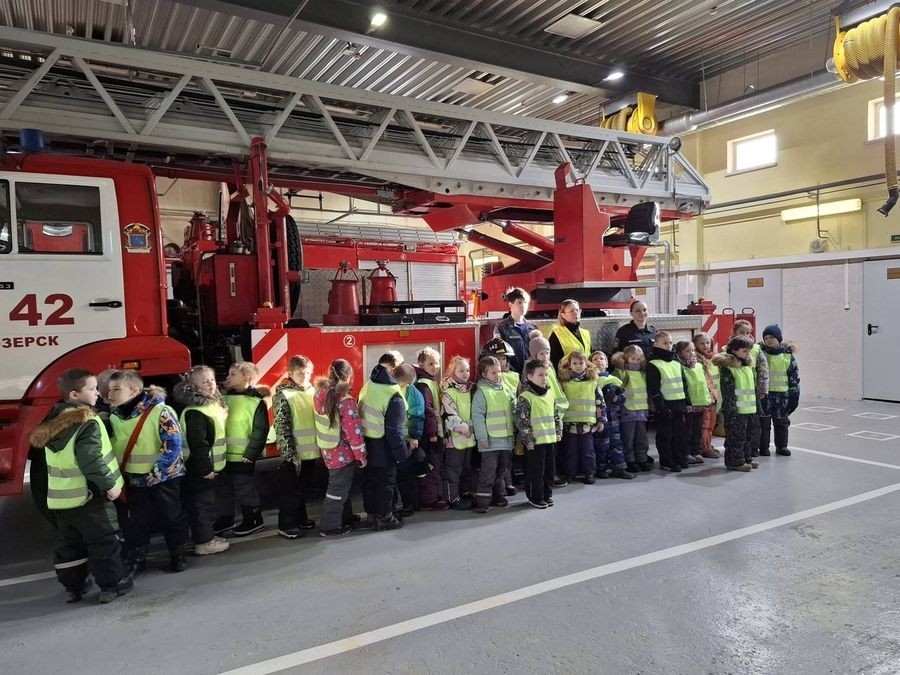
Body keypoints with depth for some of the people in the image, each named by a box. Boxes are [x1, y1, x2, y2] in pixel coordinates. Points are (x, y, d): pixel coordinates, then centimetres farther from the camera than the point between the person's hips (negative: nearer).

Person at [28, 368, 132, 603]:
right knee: (104, 540, 5)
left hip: (61, 496, 7)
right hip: (89, 495, -7)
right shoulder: (88, 422, -19)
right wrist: (110, 484, -19)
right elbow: (91, 461, -27)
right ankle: (112, 585, 11)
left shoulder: (54, 420, 6)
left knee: (70, 543, 18)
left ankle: (73, 586, 28)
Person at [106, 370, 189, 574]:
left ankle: (177, 554, 24)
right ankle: (135, 558, 28)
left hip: (163, 477, -5)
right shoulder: (114, 415, 2)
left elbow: (173, 445, -19)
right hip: (133, 479, 5)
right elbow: (110, 445, 16)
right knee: (137, 520, 14)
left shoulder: (160, 411, -19)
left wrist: (154, 474, -19)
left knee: (171, 517, 8)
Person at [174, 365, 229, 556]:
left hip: (210, 465, 10)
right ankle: (203, 542, 8)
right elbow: (197, 444, -25)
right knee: (201, 503, 0)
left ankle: (208, 535, 30)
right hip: (200, 468, -10)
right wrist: (204, 468, -23)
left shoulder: (212, 404, 10)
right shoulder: (195, 412, -22)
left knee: (208, 502, 18)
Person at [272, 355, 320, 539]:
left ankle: (300, 517, 33)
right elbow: (281, 427, -12)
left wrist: (320, 446, 13)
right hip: (293, 454, -6)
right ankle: (286, 525, 15)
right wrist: (290, 453, -16)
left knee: (303, 488, 18)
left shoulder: (312, 391, 7)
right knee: (289, 490, 4)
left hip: (310, 450, 6)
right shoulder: (283, 395, -9)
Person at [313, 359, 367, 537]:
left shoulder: (319, 394, -3)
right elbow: (353, 431, -20)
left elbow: (325, 422, 6)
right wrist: (362, 455, -11)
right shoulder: (345, 401, -24)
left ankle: (345, 517, 38)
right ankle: (329, 526, 15)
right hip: (343, 453, -8)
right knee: (338, 489, 7)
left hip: (328, 451, 8)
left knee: (341, 485, 23)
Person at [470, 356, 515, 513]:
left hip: (506, 439, 7)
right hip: (490, 441, -7)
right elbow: (477, 416, -14)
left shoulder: (505, 390, 11)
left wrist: (514, 432, 13)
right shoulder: (481, 392, -9)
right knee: (488, 472, -4)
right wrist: (482, 437, -18)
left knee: (501, 471, 17)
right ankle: (482, 501, 3)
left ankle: (499, 496, 30)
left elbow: (514, 409, 18)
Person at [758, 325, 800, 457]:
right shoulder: (760, 351, -3)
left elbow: (794, 374, 7)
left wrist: (794, 392, 4)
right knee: (764, 421, 3)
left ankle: (781, 446, 25)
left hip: (782, 394, 2)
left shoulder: (787, 354, 2)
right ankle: (763, 447, 13)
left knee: (782, 421, 12)